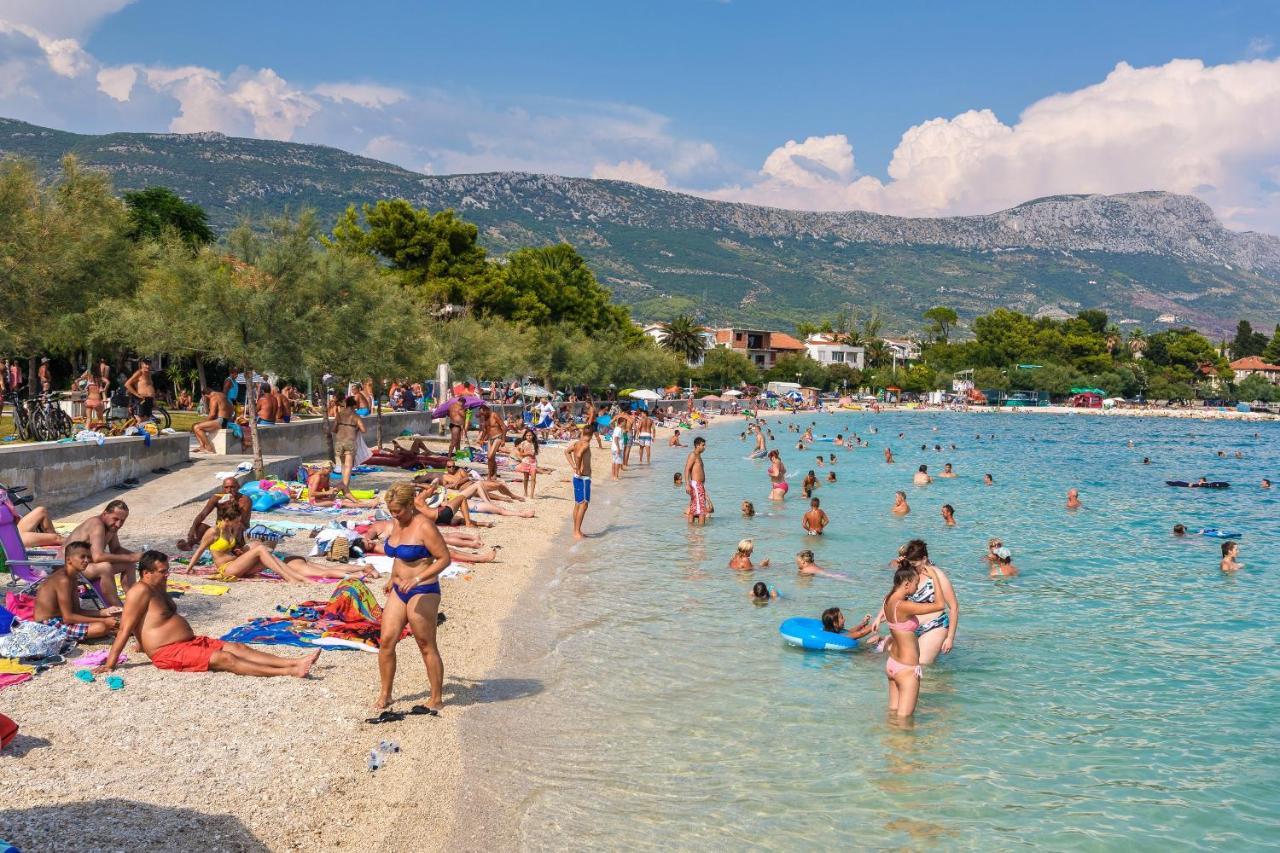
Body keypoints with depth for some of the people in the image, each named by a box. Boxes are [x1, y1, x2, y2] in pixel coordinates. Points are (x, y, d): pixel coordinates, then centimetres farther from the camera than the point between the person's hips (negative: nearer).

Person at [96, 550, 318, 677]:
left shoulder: (158, 589, 16)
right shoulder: (140, 591, -13)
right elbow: (125, 630, -18)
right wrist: (110, 664, -19)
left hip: (191, 641, 10)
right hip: (169, 653, -10)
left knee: (237, 647, -5)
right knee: (224, 659, -22)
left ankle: (295, 662, -18)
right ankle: (289, 672, -34)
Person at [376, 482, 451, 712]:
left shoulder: (424, 526, -18)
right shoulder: (396, 523, 8)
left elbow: (445, 558, -19)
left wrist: (417, 579, -26)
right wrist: (392, 578, 27)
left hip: (422, 593, -8)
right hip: (398, 591, 8)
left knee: (427, 648, 2)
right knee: (386, 641, 4)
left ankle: (436, 699, 14)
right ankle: (385, 694, 18)